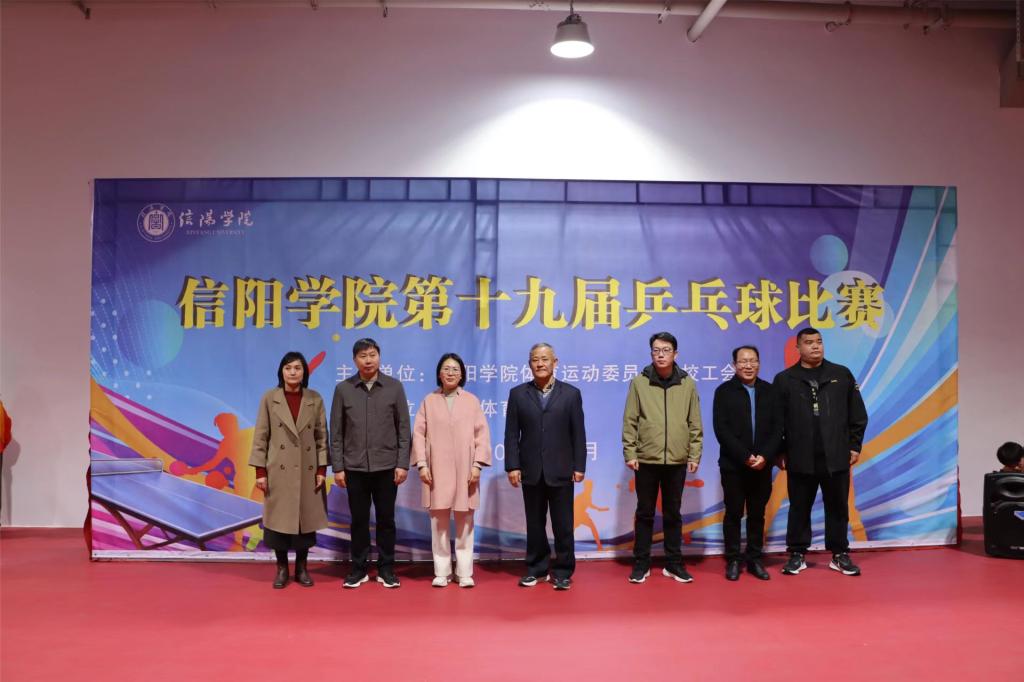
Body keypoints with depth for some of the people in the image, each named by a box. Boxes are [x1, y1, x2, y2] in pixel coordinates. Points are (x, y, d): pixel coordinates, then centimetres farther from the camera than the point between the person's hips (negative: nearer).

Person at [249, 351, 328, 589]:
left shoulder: (315, 399, 2)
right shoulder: (269, 398, -1)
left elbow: (322, 436, 3)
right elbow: (260, 436, -1)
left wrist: (322, 469, -2)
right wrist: (260, 471, -6)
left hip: (308, 470, 1)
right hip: (279, 470, -1)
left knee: (306, 517, 7)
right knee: (280, 517, 4)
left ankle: (301, 567, 21)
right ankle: (282, 568, 19)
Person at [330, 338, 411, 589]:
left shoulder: (394, 387, 0)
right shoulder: (343, 389, 1)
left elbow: (403, 429, 0)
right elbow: (336, 432, 3)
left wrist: (403, 464, -5)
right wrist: (337, 467, -1)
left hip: (386, 466, 0)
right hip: (355, 467, 0)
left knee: (386, 519, 7)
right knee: (359, 519, 8)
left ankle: (386, 569, 18)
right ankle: (358, 568, 20)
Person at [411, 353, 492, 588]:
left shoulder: (471, 400, 5)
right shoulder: (429, 401, 7)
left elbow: (482, 434, 2)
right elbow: (419, 434, 3)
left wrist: (477, 464, -7)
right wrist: (422, 464, -5)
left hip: (465, 470, 0)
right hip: (437, 470, 0)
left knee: (464, 522, 4)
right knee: (439, 521, 4)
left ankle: (464, 572, 12)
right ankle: (441, 572, 13)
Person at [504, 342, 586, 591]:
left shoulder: (571, 393, 3)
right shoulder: (518, 393, 5)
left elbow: (578, 433, 1)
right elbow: (512, 433, 2)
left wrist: (579, 466, -4)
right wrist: (512, 466, -5)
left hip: (561, 471, -1)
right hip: (531, 471, 1)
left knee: (563, 524, 5)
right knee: (534, 524, 11)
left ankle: (563, 572, 16)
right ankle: (537, 569, 23)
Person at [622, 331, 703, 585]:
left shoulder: (688, 384, 2)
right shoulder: (639, 382, -2)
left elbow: (695, 424, 5)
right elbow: (630, 422, -1)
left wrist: (694, 455, 1)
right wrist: (630, 453, -6)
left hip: (677, 461, 1)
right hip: (646, 460, -1)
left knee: (673, 514, 11)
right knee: (645, 513, 8)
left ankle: (673, 563, 22)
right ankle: (641, 564, 18)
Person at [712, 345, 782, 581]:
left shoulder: (769, 391, 8)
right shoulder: (724, 391, -2)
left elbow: (778, 427, 3)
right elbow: (721, 430, -9)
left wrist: (765, 456, -11)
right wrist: (745, 457, -15)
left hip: (763, 464, 3)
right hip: (733, 464, -3)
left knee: (757, 514, 10)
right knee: (733, 513, 4)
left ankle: (754, 559, 19)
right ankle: (733, 560, 13)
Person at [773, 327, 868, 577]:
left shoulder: (842, 375, 4)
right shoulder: (784, 379, 1)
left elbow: (857, 415, 7)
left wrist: (854, 445, 4)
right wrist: (779, 452, 0)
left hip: (836, 457, 1)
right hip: (800, 459, -1)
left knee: (837, 507, 10)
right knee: (799, 508, 8)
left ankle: (840, 555, 22)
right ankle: (797, 554, 19)